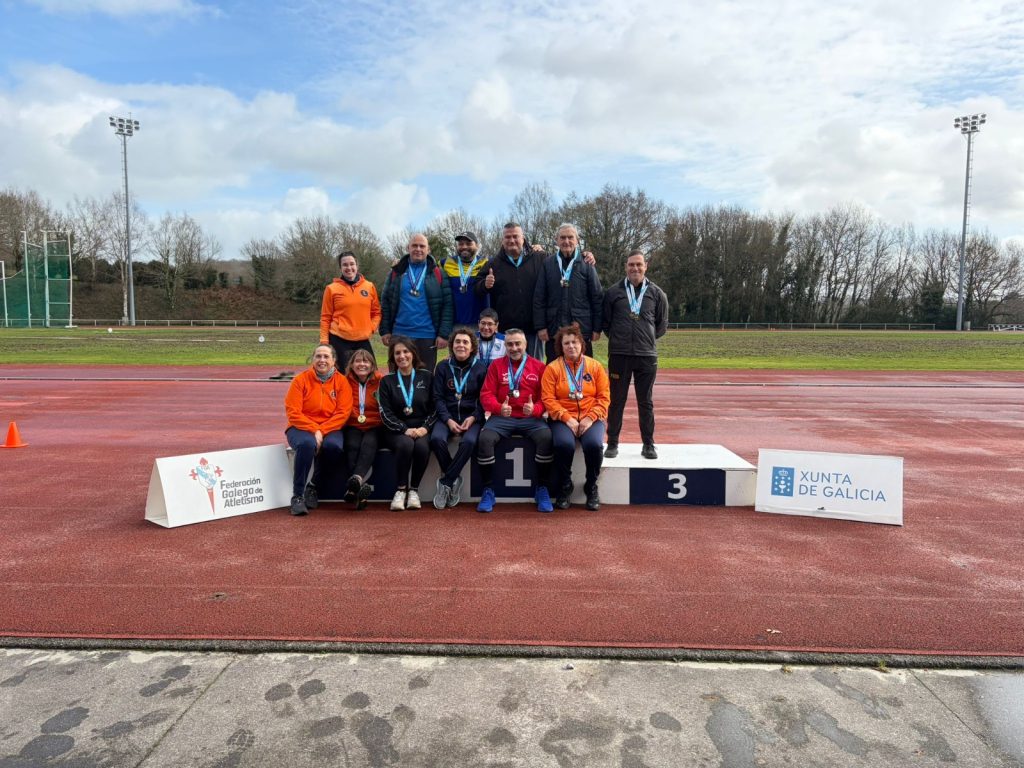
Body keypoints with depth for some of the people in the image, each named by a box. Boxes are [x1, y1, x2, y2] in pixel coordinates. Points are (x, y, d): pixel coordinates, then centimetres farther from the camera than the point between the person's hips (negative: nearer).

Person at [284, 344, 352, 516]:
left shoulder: (341, 381, 2)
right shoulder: (301, 380, -2)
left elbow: (342, 413, -6)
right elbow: (293, 413, -7)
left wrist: (321, 431, -18)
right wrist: (313, 430, -19)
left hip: (330, 429, 1)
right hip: (302, 427, -1)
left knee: (334, 446, -31)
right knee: (307, 444, -35)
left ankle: (313, 487, -5)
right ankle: (297, 495, -21)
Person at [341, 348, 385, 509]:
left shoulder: (380, 381, 4)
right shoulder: (346, 381, 8)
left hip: (375, 427, -1)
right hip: (352, 426, 1)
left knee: (369, 444, -33)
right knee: (352, 446, -30)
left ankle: (356, 478, -56)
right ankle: (360, 487, -48)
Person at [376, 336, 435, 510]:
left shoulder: (426, 377, 11)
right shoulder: (387, 381, 10)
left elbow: (434, 408, 6)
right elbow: (385, 413, 0)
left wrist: (425, 427, -11)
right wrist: (405, 429, -15)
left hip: (421, 429, 1)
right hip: (396, 431, 0)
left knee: (422, 446, -33)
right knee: (406, 444, -34)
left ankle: (414, 490, -15)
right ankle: (400, 490, -20)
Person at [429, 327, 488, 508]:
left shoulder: (481, 367, 4)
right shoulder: (443, 367, 8)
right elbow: (438, 397, 3)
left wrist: (473, 418, -13)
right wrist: (448, 420, -12)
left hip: (472, 417, -1)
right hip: (447, 415, 2)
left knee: (469, 441, -33)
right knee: (437, 438, -30)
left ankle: (446, 482, -17)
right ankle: (455, 480, -8)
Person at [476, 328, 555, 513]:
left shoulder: (539, 366, 8)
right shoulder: (496, 365, 10)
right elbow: (486, 394, 3)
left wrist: (535, 409, -19)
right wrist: (499, 408, -19)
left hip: (531, 418, 0)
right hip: (502, 417, 1)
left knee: (546, 437, -31)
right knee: (485, 439, -29)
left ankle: (542, 490, -13)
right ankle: (488, 491, -13)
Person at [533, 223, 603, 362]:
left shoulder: (587, 264, 4)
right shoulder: (548, 265, 6)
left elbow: (597, 298, 3)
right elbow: (539, 299, 4)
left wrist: (597, 328, -2)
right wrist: (540, 326, -3)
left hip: (581, 330, -1)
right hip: (554, 330, 1)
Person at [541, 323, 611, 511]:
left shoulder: (595, 366, 8)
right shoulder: (553, 368, 3)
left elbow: (604, 397, 4)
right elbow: (548, 398, -4)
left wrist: (590, 418, -10)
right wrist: (567, 418, -15)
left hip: (591, 419, 1)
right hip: (563, 419, -1)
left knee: (594, 444, -30)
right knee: (564, 444, -32)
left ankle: (591, 487, -2)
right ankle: (564, 487, -4)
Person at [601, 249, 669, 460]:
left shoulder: (656, 294, 7)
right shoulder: (613, 292, 4)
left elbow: (662, 325, 14)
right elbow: (605, 322, 9)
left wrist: (647, 339, 8)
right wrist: (618, 339, 6)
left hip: (647, 355, 1)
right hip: (619, 355, 0)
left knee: (646, 402, 7)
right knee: (616, 400, 5)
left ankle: (648, 445, 17)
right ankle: (612, 443, 15)